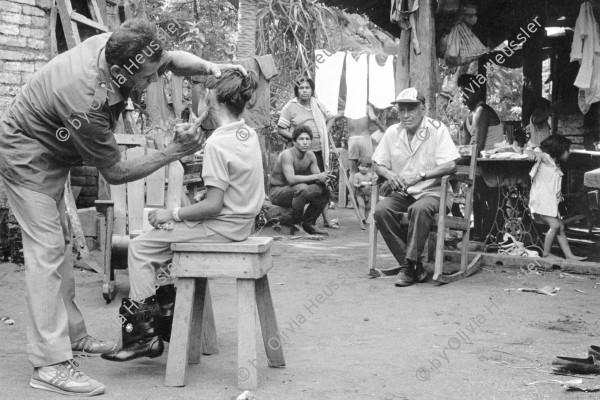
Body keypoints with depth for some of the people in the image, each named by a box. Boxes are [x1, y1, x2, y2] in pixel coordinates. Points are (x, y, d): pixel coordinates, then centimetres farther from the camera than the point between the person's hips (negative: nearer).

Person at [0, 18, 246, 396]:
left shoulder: (113, 45, -18)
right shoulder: (86, 104, -39)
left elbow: (173, 57, 1)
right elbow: (115, 173, -25)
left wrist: (209, 66, -17)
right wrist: (175, 151, -24)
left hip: (50, 155, 9)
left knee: (61, 245, 14)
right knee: (47, 250, -15)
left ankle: (72, 334, 25)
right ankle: (51, 364, -15)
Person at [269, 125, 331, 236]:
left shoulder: (310, 155, -1)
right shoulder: (287, 155, -23)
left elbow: (319, 179, 1)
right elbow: (291, 179, -36)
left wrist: (324, 179, -24)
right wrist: (317, 177, -34)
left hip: (295, 192, 8)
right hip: (277, 192, -7)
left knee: (324, 192, -6)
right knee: (302, 188, -35)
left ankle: (308, 223, 7)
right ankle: (295, 226, -20)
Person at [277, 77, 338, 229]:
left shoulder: (317, 105, 11)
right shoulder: (290, 107, -3)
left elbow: (331, 118, 24)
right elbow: (281, 130, -5)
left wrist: (325, 132, 9)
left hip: (318, 150, 4)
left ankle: (326, 218, 9)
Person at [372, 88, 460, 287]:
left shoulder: (437, 129, -7)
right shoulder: (392, 132, 7)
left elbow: (450, 166, -15)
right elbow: (378, 165, 13)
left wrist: (420, 175, -25)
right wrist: (389, 174, -10)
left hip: (431, 192, -4)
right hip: (402, 194, 4)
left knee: (419, 209, -38)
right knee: (381, 210, -26)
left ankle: (409, 266, -28)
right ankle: (415, 266, -22)